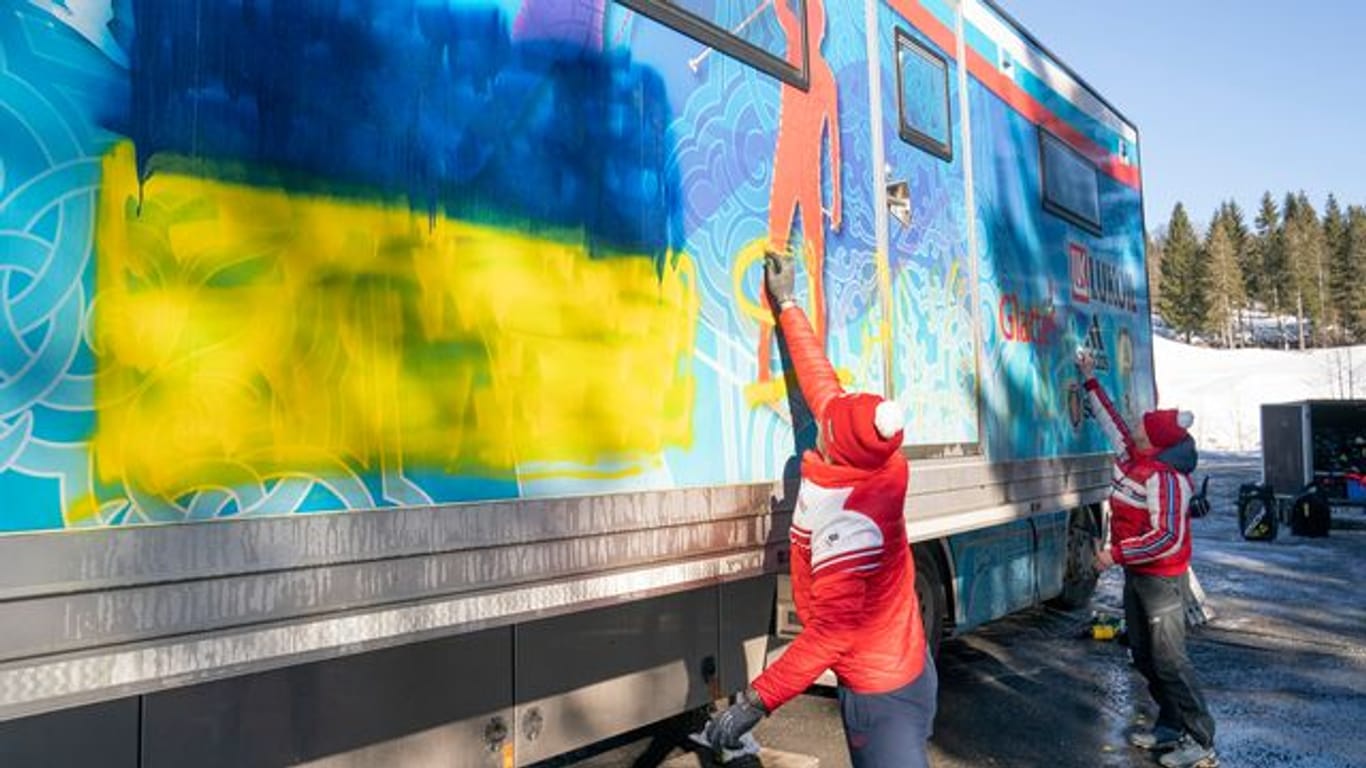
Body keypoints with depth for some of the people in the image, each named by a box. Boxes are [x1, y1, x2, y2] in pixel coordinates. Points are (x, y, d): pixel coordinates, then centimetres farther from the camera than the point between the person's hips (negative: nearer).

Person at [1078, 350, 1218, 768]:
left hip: (1162, 579, -9)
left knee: (1169, 660, -4)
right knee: (1143, 655, 15)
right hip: (1136, 574, 9)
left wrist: (1116, 554, -24)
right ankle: (1171, 725, 27)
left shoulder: (1166, 478, -24)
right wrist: (1090, 380, 21)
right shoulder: (1131, 455, 1)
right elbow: (1110, 419, 18)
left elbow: (1168, 538, -27)